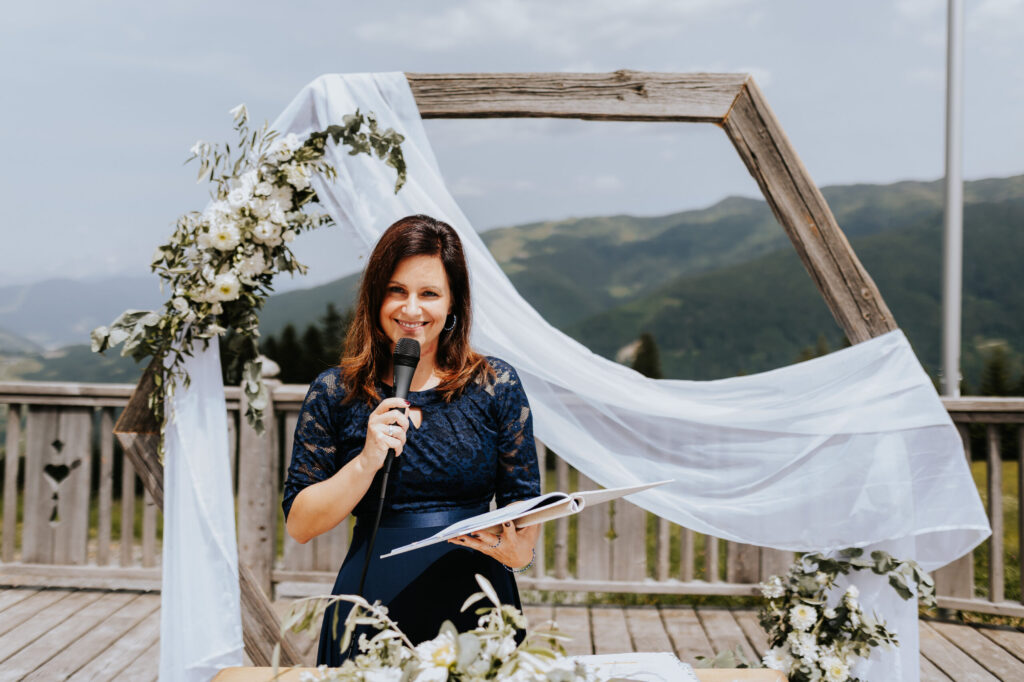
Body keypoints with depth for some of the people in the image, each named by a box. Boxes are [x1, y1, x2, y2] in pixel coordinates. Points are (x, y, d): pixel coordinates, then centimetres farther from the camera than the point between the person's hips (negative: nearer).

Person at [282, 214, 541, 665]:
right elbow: (299, 525, -1)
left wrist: (518, 551, -18)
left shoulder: (497, 386, 3)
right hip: (374, 607, 0)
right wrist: (368, 462, -15)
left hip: (476, 609, 1)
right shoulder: (335, 393, 2)